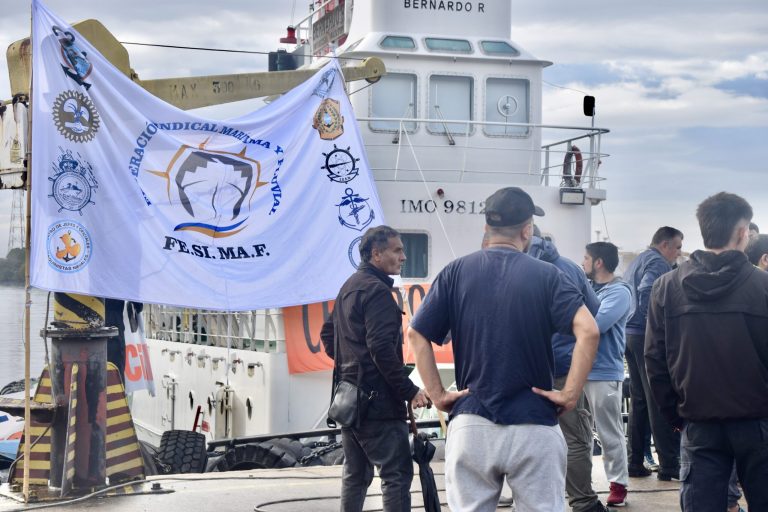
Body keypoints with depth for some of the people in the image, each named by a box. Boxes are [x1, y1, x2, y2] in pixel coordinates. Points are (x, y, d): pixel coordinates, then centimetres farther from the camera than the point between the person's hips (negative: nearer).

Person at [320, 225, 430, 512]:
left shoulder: (349, 287, 17)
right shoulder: (377, 290, -13)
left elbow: (328, 334, 25)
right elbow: (382, 348, -22)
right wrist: (410, 391, -20)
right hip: (377, 399, -10)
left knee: (355, 474, 14)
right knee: (397, 473, -10)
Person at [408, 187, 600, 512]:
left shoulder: (456, 272, 3)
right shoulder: (546, 275, -2)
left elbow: (416, 335, -2)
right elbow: (588, 331, -15)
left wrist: (437, 395, 2)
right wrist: (570, 395, -9)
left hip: (469, 426, 2)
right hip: (534, 427, -2)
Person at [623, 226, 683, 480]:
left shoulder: (635, 263, 21)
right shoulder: (658, 263, -9)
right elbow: (647, 292, -24)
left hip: (629, 335, 10)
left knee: (638, 400, 12)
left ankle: (635, 463, 13)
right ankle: (669, 464, -6)